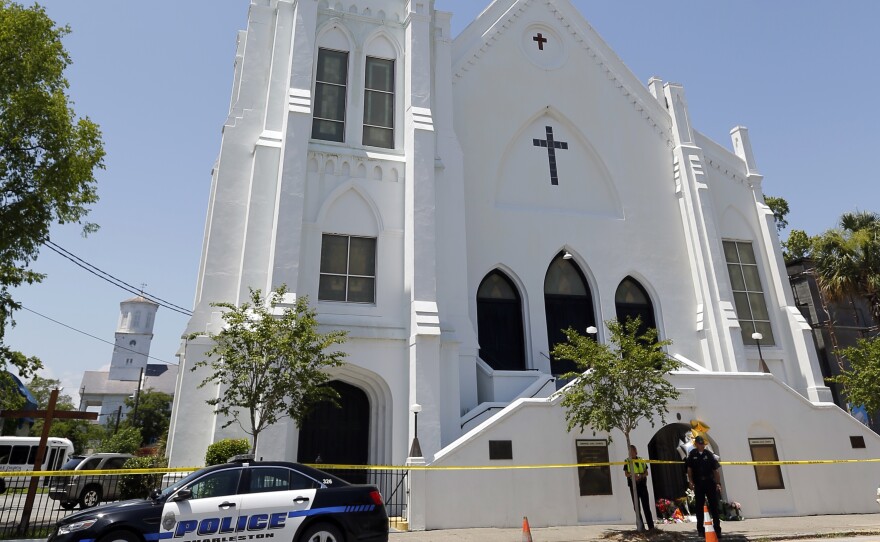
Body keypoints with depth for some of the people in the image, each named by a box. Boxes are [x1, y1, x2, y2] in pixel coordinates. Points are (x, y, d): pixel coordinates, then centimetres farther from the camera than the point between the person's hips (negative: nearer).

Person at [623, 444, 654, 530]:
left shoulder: (642, 461, 9)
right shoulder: (627, 462, 5)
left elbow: (646, 473, 7)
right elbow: (626, 474, -1)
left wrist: (641, 476, -13)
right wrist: (633, 475, -21)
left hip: (642, 484, 0)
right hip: (633, 485, 0)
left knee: (646, 505, -3)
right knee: (636, 506, 4)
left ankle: (651, 526, -1)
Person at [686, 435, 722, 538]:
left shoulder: (709, 454, 1)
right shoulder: (692, 454, 2)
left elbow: (716, 470, 1)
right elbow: (689, 469, 5)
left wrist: (718, 483, -6)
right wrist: (690, 481, -4)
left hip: (710, 482, 0)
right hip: (698, 484, 1)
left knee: (714, 506, 1)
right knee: (699, 507, 7)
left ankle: (717, 529, 9)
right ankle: (700, 529, 17)